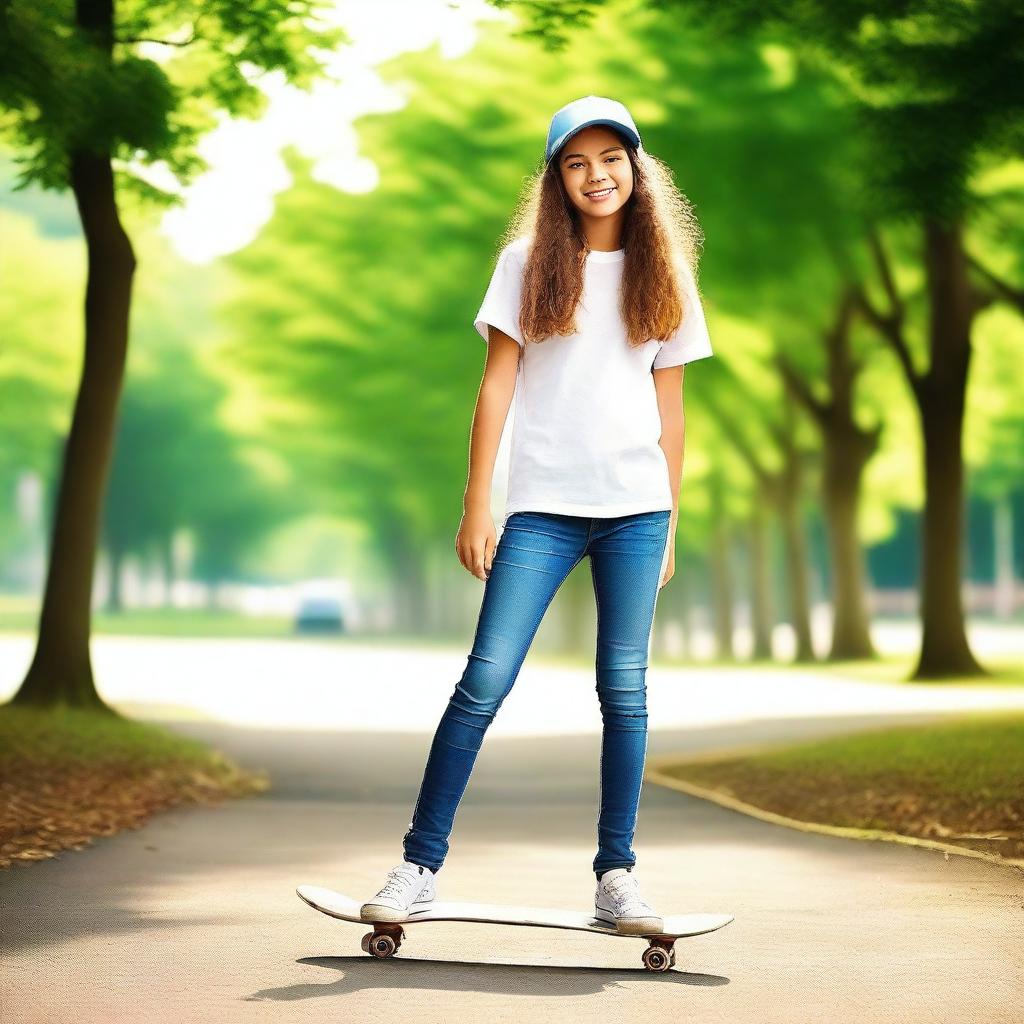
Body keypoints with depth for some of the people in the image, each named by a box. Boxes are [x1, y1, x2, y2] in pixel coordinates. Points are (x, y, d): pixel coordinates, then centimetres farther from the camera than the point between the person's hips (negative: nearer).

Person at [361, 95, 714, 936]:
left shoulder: (662, 273, 11)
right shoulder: (528, 263, 6)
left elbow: (669, 407, 13)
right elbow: (496, 387, 3)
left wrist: (670, 526, 10)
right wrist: (477, 508, -3)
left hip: (636, 506, 2)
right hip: (542, 506, -2)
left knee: (625, 686, 2)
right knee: (486, 680, -7)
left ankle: (618, 874, 8)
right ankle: (420, 864, -2)